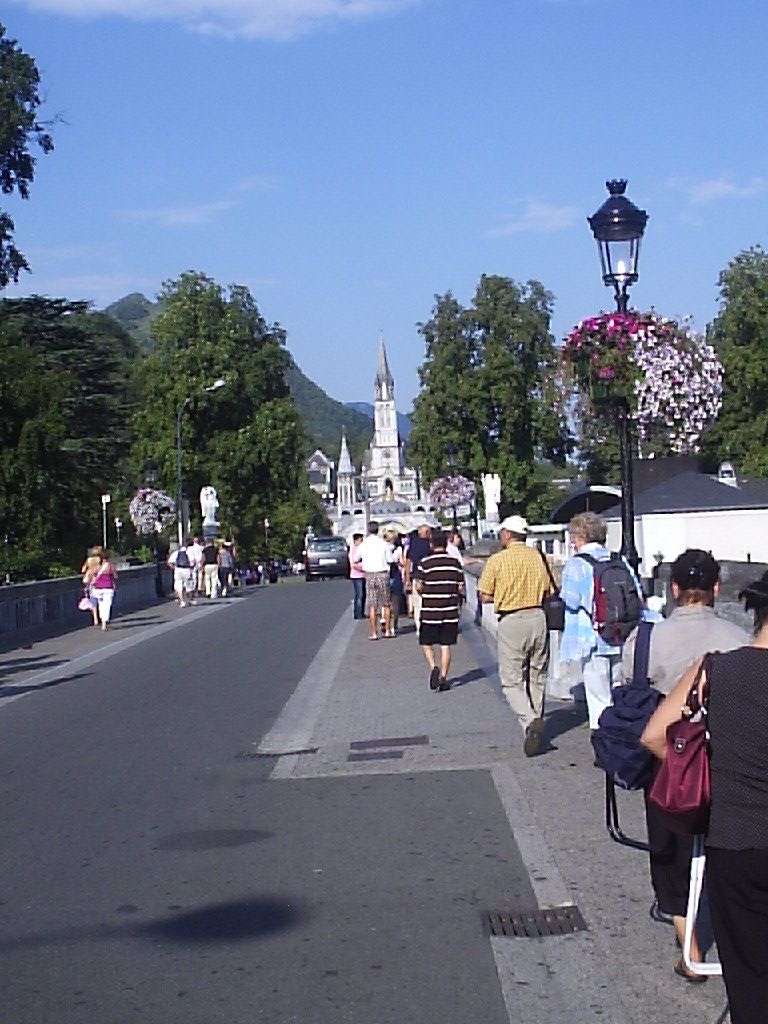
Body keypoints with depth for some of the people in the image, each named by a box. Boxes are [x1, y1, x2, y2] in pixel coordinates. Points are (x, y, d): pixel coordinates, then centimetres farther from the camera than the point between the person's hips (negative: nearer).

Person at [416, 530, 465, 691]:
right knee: (446, 646, 7)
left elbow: (419, 586, -9)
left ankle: (433, 667, -12)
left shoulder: (425, 562, -8)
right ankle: (443, 678, 6)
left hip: (430, 611, -2)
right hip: (450, 612, 2)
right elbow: (461, 588, 2)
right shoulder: (454, 562, 1)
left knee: (426, 643, 11)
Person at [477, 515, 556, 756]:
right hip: (538, 618, 4)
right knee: (537, 678, 16)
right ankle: (536, 725, 20)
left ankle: (530, 721, -21)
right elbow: (551, 592, 6)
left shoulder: (497, 560, -5)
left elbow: (485, 597, -4)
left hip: (511, 621, -4)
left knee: (512, 681, 1)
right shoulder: (540, 558, 4)